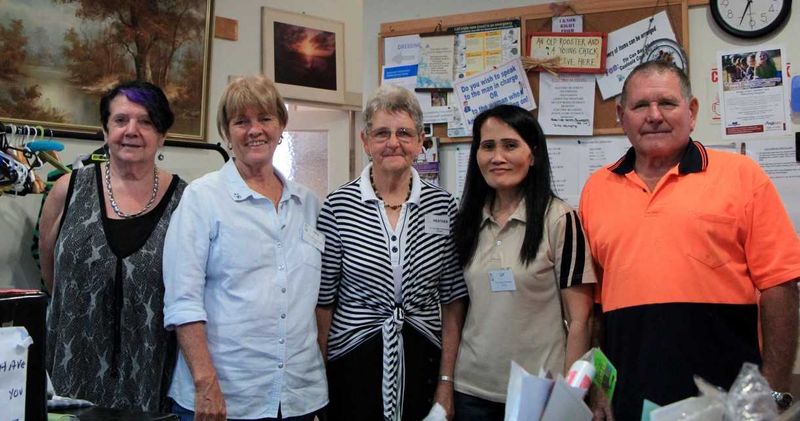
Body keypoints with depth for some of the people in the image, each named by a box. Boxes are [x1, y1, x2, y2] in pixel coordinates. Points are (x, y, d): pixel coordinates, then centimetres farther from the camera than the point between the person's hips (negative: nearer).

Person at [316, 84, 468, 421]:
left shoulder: (442, 205, -1)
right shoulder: (338, 205, -6)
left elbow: (453, 301, 1)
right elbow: (323, 301, -2)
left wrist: (446, 382, -1)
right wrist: (319, 383, -2)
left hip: (423, 363, 2)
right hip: (353, 366, -1)